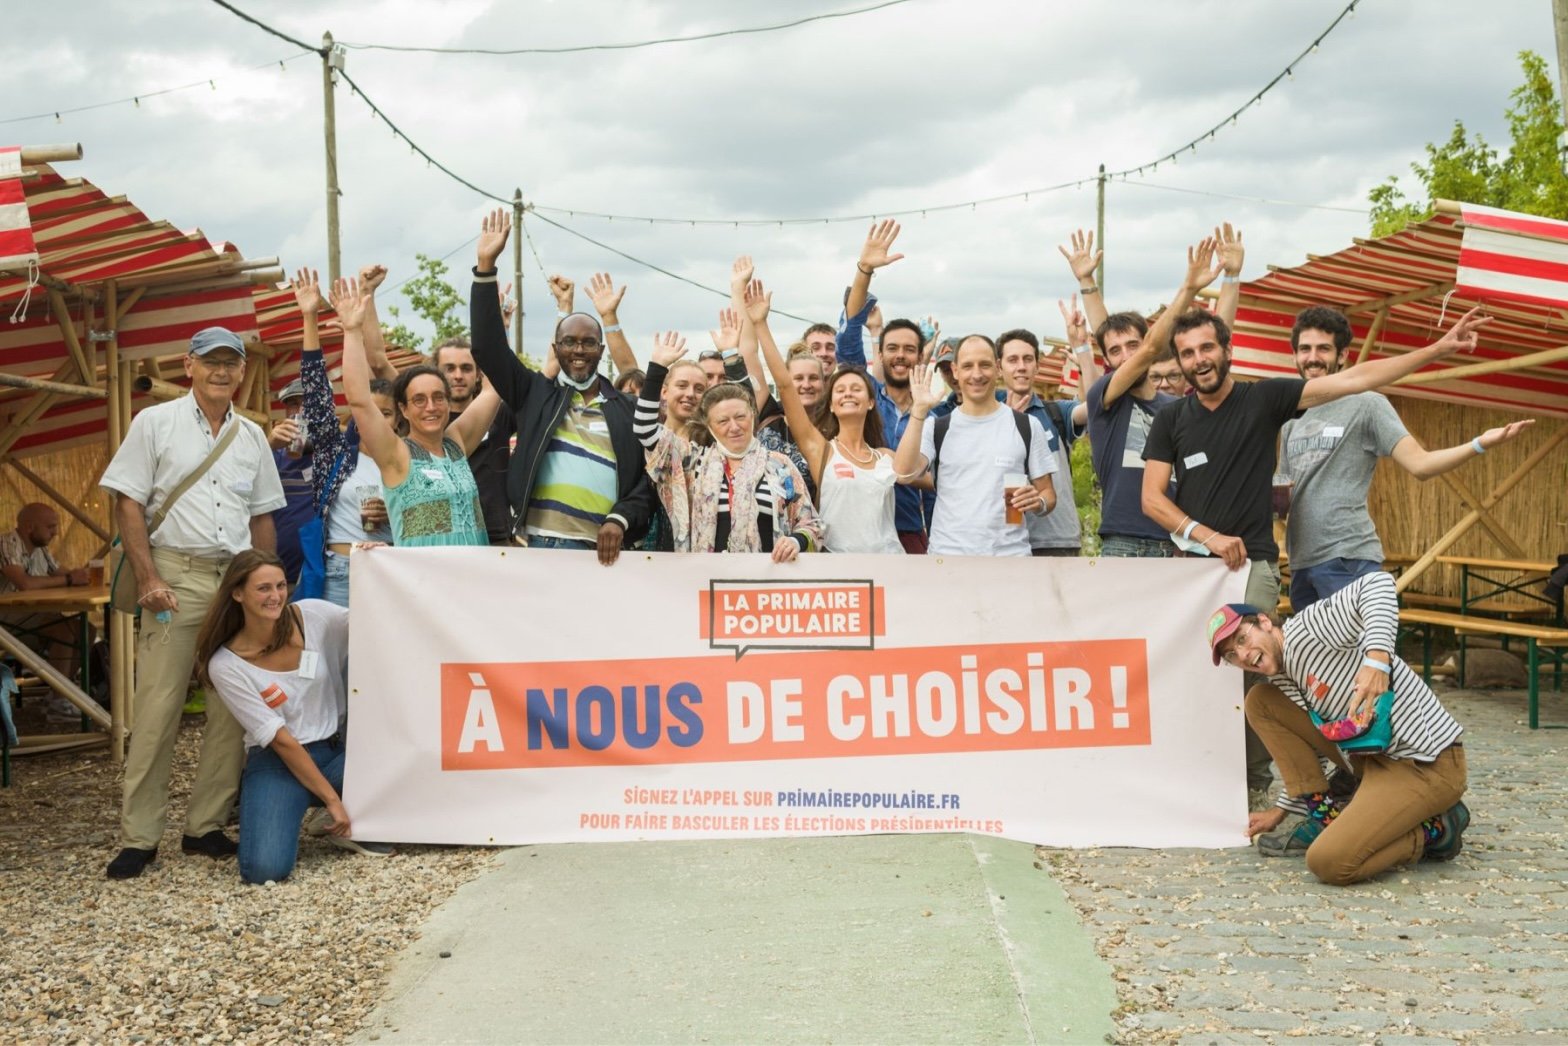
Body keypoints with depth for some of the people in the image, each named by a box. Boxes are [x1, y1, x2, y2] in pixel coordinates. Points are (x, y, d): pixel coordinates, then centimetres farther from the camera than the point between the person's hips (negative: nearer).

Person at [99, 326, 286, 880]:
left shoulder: (252, 436, 15)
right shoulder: (155, 422, 3)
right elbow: (128, 503, -2)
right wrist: (148, 578, -11)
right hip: (176, 575, -4)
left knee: (232, 709, 3)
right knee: (157, 708, -7)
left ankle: (206, 825, 12)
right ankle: (138, 836, -1)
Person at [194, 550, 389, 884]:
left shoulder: (313, 615, -7)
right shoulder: (225, 665, -12)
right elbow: (281, 740, -12)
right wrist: (331, 798, -12)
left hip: (336, 750, 3)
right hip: (277, 763, -3)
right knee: (265, 868, -27)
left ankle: (354, 827, 2)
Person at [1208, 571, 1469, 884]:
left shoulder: (1305, 629, -15)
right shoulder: (1281, 681, 12)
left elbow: (1378, 583, -29)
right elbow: (1313, 751, 23)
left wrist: (1377, 659, -38)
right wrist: (1282, 811, 26)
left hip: (1428, 765, -9)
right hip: (1373, 756, 9)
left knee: (1329, 862, -24)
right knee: (1259, 701, 5)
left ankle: (1434, 829, 0)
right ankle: (1326, 816, 6)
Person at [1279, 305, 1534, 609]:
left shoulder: (1366, 405, -2)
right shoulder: (1292, 418, 17)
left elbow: (1419, 463, -11)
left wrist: (1479, 445, -25)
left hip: (1348, 560, -7)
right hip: (1301, 563, 7)